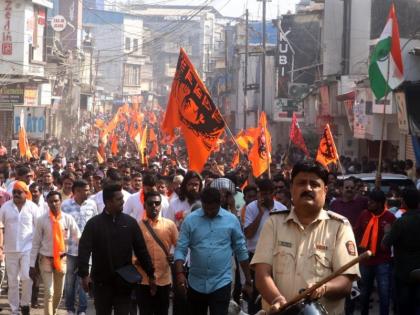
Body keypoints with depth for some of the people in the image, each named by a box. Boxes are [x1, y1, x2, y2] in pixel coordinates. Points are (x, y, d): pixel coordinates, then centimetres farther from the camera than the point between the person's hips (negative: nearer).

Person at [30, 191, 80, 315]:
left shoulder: (68, 219, -7)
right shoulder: (42, 220, -10)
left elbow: (78, 238, -1)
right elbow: (36, 243, -5)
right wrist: (32, 265, -4)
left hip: (61, 259, 2)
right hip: (46, 259, -2)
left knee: (59, 292, 16)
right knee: (49, 292, -8)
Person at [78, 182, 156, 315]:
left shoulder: (130, 222, 2)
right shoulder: (94, 223, -4)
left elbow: (141, 250, 4)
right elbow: (84, 250, -10)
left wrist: (150, 274, 2)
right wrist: (84, 274, -22)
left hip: (124, 281, 1)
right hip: (102, 281, -1)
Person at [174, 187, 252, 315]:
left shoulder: (232, 220, -1)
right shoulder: (190, 220, -2)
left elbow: (241, 251, 5)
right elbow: (180, 249, -3)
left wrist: (248, 281, 7)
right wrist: (180, 273, -20)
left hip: (221, 283, -2)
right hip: (196, 283, 2)